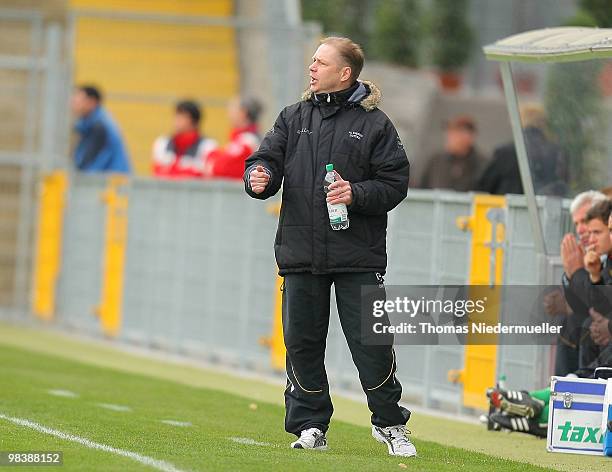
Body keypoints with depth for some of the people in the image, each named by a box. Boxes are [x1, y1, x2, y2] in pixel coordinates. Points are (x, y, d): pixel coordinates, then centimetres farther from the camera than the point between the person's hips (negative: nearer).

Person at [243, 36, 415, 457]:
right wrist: (259, 177, -14)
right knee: (302, 342, 4)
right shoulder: (294, 118, 11)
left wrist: (357, 194, -17)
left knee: (372, 343, -3)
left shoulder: (374, 123, 0)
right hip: (301, 253, 4)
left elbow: (395, 184, -2)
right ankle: (310, 426, 14)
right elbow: (267, 158, 8)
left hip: (358, 255, -3)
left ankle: (390, 424, 14)